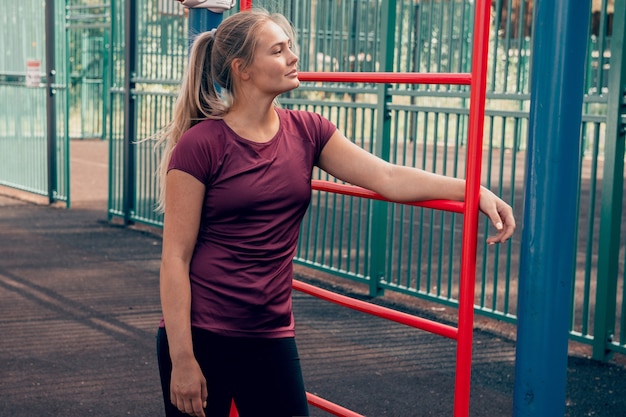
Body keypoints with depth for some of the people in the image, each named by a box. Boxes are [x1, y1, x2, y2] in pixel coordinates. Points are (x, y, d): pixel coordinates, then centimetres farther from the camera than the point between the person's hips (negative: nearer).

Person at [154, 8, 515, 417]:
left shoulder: (305, 131, 3)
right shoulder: (199, 145, -12)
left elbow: (387, 177, -5)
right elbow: (175, 258, -12)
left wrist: (474, 190, -16)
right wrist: (182, 359, -15)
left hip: (272, 336, 5)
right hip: (199, 336, -5)